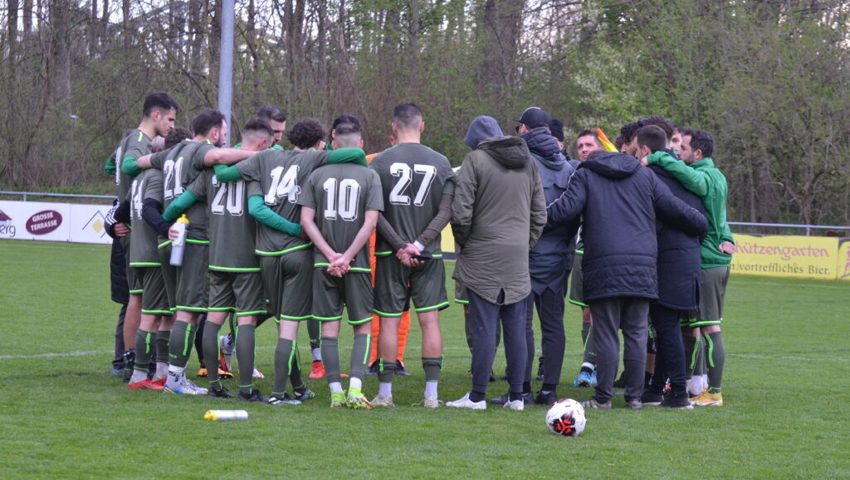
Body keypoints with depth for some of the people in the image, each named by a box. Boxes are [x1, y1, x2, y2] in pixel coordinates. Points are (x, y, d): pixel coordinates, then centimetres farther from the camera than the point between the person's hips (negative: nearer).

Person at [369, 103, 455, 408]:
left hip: (390, 255, -1)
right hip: (429, 256, 1)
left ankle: (385, 393, 5)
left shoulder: (380, 162, -2)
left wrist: (400, 246, -8)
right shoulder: (440, 163, 3)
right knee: (430, 320, 2)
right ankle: (431, 394, -1)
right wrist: (419, 244, -8)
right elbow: (445, 212, -3)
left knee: (389, 320, 3)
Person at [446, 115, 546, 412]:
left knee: (483, 327, -4)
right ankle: (516, 396, 8)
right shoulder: (528, 163, 12)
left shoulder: (476, 160, -7)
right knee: (516, 328, 7)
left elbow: (461, 212, -12)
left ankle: (478, 396, -2)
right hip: (518, 259, 5)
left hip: (484, 257, -5)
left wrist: (464, 243, 3)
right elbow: (540, 214, 14)